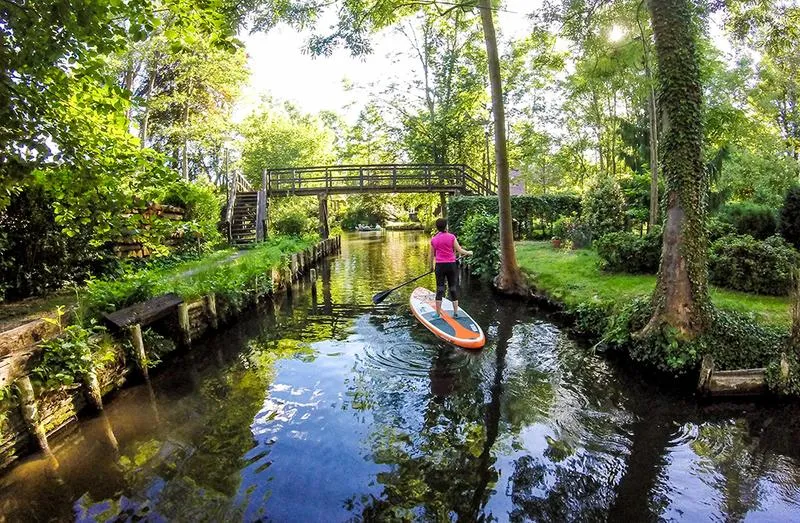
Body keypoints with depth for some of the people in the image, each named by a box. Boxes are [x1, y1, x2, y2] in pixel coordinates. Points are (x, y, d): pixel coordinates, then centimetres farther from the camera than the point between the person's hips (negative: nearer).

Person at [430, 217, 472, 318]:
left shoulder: (433, 239, 2)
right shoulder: (452, 237, -5)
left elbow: (432, 255, 12)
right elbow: (459, 250, -3)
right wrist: (468, 252, 16)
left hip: (439, 265, 1)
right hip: (451, 265, -1)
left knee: (440, 289, 5)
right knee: (453, 289, 8)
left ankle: (438, 314, 7)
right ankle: (455, 313, 13)